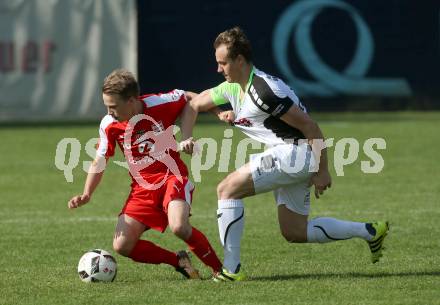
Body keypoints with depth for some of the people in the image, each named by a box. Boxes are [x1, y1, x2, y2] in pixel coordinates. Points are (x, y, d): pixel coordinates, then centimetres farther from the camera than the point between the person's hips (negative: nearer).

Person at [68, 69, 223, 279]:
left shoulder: (159, 104, -17)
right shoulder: (109, 125, -8)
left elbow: (191, 98, 4)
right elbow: (99, 162, 5)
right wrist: (86, 195, -7)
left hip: (172, 177, -4)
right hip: (142, 187, 4)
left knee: (179, 227, -32)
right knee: (122, 246, -10)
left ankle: (219, 268, -9)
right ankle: (178, 261, 9)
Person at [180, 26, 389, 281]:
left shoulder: (263, 91, -21)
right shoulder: (232, 88, 8)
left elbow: (311, 127, -20)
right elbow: (194, 104, 23)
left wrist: (322, 171, -18)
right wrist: (186, 138, 5)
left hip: (294, 151, -10)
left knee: (227, 190, -11)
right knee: (294, 232, 13)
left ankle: (231, 269, -10)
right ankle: (370, 231, 17)